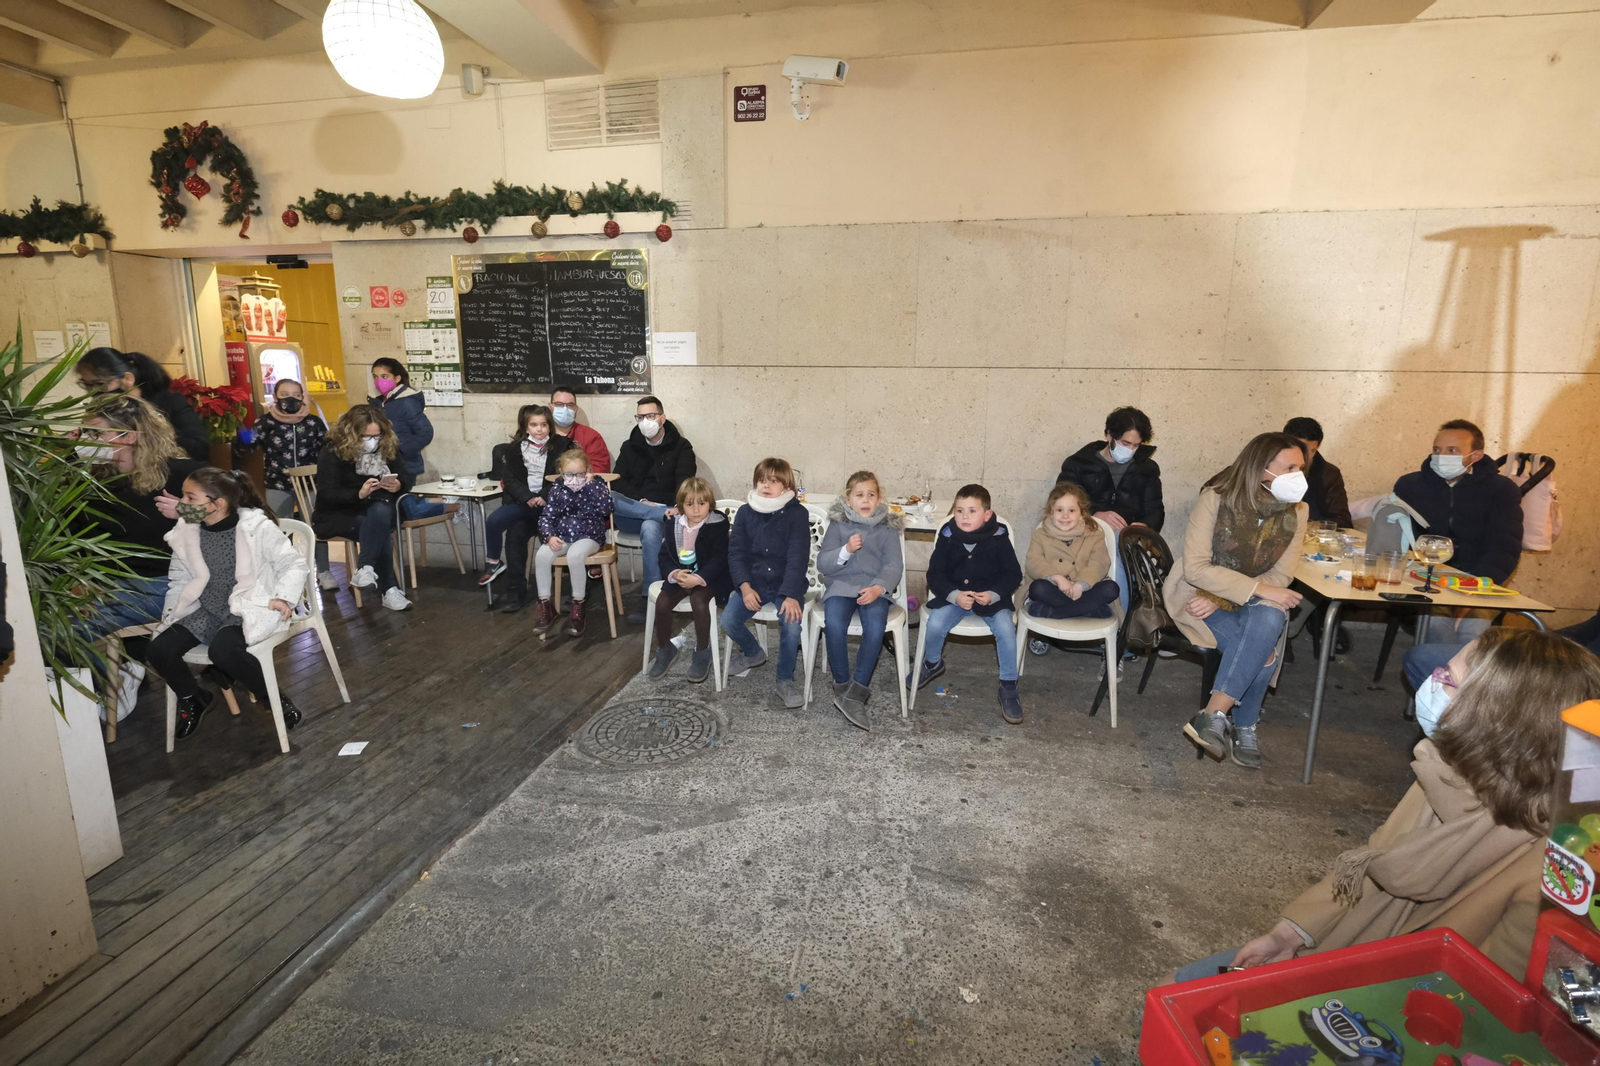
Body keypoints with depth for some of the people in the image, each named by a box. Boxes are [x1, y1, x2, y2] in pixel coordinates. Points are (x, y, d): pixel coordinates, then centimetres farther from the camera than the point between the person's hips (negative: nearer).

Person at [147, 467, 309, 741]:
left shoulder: (258, 527, -14)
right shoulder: (186, 532, 3)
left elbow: (294, 563, -8)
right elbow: (180, 578, 17)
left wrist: (284, 597, -20)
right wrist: (171, 612, 6)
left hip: (249, 605, -6)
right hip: (206, 608, 6)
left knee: (223, 650, -33)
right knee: (160, 650, -14)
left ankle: (276, 698, -9)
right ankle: (192, 700, 17)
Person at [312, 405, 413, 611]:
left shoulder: (387, 447, 1)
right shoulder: (332, 451, -12)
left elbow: (406, 477, 2)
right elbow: (326, 494, -18)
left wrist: (398, 485, -23)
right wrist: (358, 494, -36)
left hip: (379, 510, 4)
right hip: (337, 515, -4)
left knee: (380, 511, -35)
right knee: (380, 529, -34)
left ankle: (365, 569, -41)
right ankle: (390, 589, -36)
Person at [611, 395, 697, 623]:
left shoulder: (681, 446, 4)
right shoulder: (629, 446, 13)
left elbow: (685, 482, -11)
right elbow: (617, 482, 2)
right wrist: (642, 501, -16)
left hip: (665, 511, -3)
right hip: (632, 515, 3)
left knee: (650, 528, -39)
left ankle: (650, 594, -28)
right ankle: (664, 517, -32)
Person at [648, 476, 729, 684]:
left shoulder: (718, 524, -12)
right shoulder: (672, 524, 2)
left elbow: (719, 559, -16)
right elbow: (665, 555, 2)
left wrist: (698, 578, -30)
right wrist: (674, 573, -20)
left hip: (709, 577, -4)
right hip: (680, 576, 4)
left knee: (698, 601, -33)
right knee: (662, 602, -20)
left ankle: (702, 652, -10)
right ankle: (664, 649, 6)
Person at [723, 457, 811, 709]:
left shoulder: (797, 513, -10)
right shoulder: (745, 512, 1)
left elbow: (798, 557, -16)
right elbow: (736, 552, -1)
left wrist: (790, 594, -26)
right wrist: (745, 587, -15)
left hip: (787, 584, -3)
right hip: (753, 582, 3)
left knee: (791, 624, -28)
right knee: (728, 620, -18)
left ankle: (786, 679, -2)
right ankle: (753, 652, 17)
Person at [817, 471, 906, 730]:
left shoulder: (888, 529, 12)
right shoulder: (838, 526, 13)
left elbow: (894, 565, -1)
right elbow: (822, 563, 4)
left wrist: (878, 587, -21)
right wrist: (846, 550, -15)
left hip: (874, 587, 0)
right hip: (841, 585, 0)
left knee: (875, 628, -31)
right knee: (834, 625, -30)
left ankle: (856, 692, -22)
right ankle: (842, 686, -12)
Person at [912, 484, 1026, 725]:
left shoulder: (998, 538, -9)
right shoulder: (947, 537, -6)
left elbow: (1013, 574, -3)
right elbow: (935, 574, -4)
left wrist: (993, 594, -20)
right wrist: (955, 595, -21)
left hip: (991, 598, -1)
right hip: (954, 597, 1)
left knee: (1006, 630, -26)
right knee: (934, 624, -23)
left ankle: (1008, 688, -5)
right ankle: (932, 663, 13)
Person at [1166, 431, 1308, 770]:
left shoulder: (1295, 512, -4)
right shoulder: (1216, 498, -17)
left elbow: (1280, 577, -5)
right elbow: (1195, 568, -21)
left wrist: (1223, 598, -19)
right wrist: (1259, 589, -26)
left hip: (1254, 602, 4)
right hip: (1198, 594, -4)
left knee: (1269, 620, -32)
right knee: (1262, 650, -28)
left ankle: (1214, 715, -29)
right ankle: (1243, 728, -12)